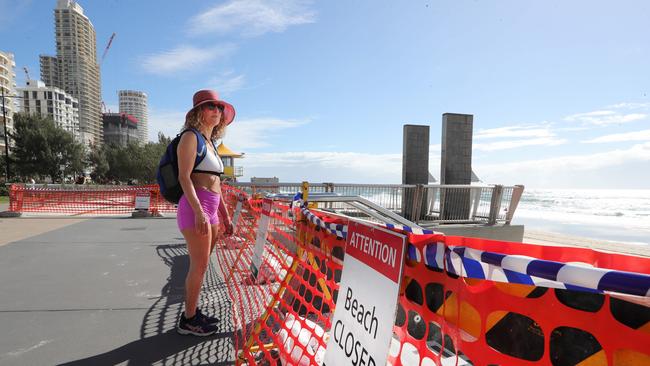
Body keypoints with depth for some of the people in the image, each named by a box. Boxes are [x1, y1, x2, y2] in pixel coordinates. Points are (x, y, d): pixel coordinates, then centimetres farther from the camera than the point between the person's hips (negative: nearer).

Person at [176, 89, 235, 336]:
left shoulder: (210, 142, 20)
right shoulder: (191, 137, -4)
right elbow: (184, 177, -14)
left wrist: (225, 216, 20)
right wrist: (199, 211, -25)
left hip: (212, 210, 8)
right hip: (196, 207, -8)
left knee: (200, 265, 14)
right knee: (200, 265, -2)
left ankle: (192, 312, 27)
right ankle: (188, 320, 13)